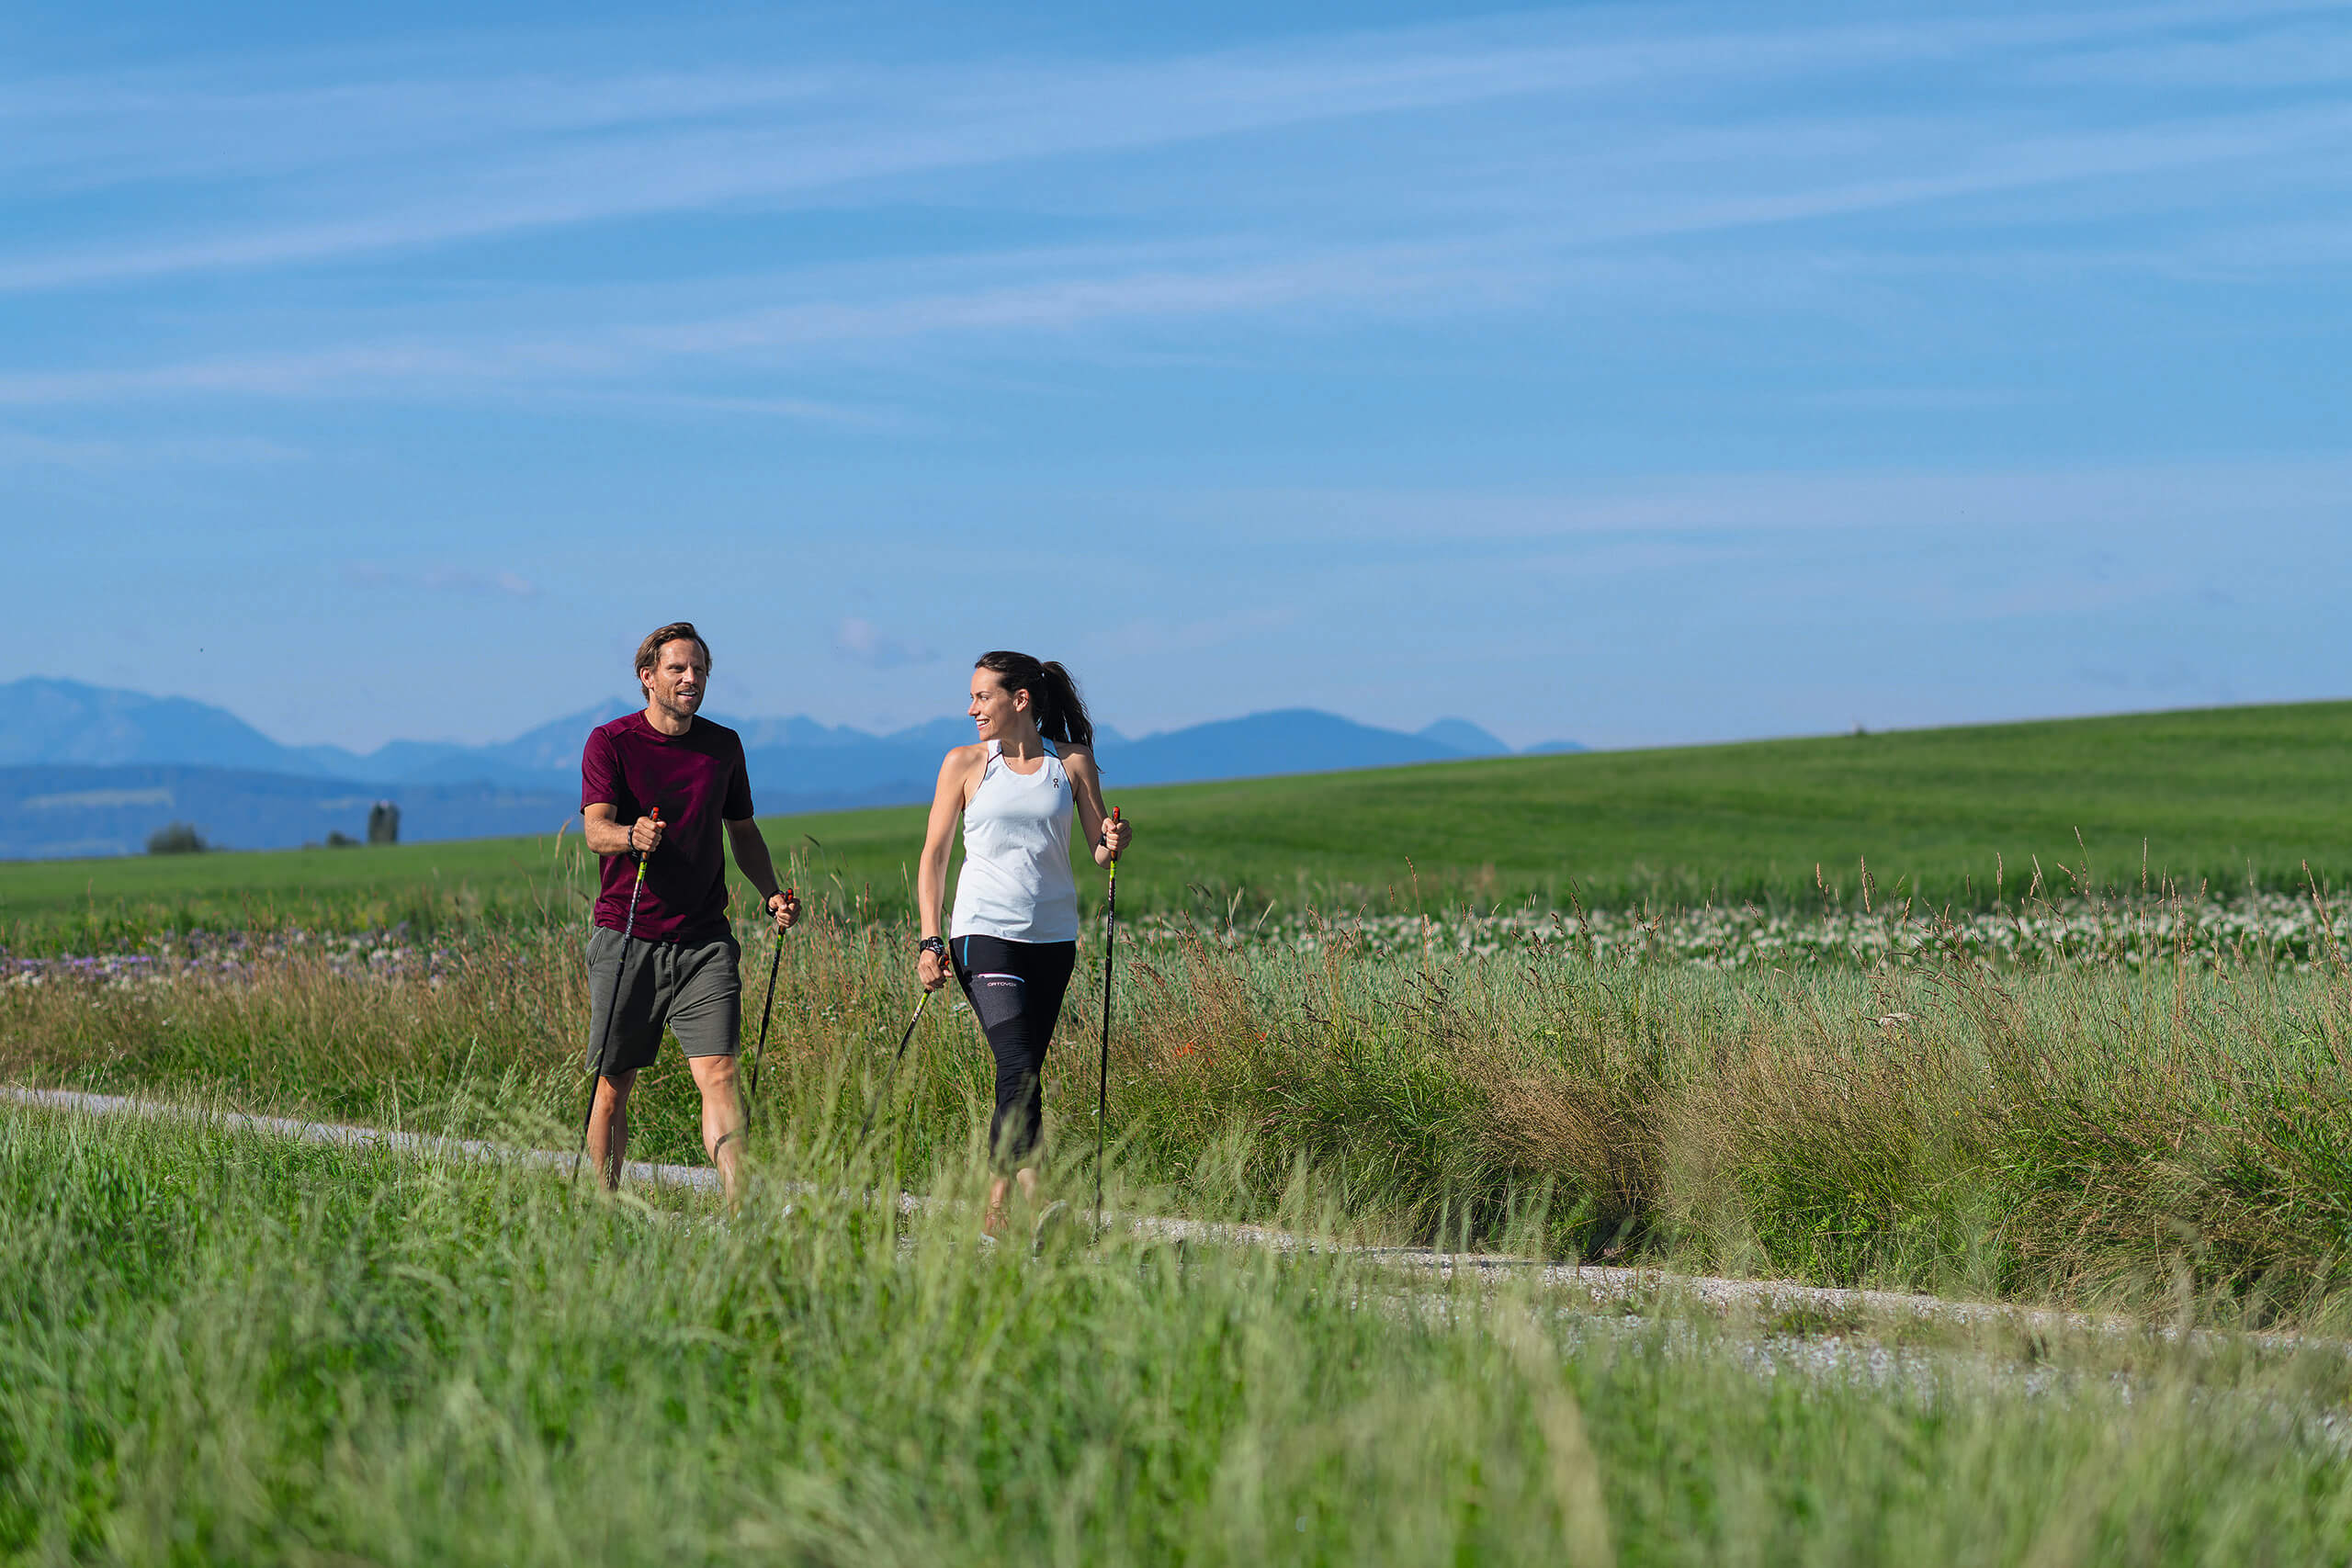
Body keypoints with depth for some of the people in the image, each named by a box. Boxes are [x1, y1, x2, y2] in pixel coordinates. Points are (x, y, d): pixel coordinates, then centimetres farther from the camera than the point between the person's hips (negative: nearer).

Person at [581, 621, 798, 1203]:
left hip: (704, 941, 2)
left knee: (718, 1076, -11)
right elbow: (595, 828, -15)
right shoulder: (610, 742, -1)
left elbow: (743, 832, 22)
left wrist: (771, 894, 6)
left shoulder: (724, 745, 11)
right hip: (626, 938, -2)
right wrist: (632, 836, -37)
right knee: (614, 1085, 5)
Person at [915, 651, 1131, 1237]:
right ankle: (1032, 1197, -20)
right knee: (1019, 1067, -17)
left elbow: (1099, 850, 9)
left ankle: (997, 1207, 14)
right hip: (984, 930, -2)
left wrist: (1113, 844, -16)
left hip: (1052, 935, 3)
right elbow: (934, 856, 6)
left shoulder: (1072, 763, 6)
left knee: (1023, 1074, 5)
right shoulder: (965, 764, 3)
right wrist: (929, 940, -2)